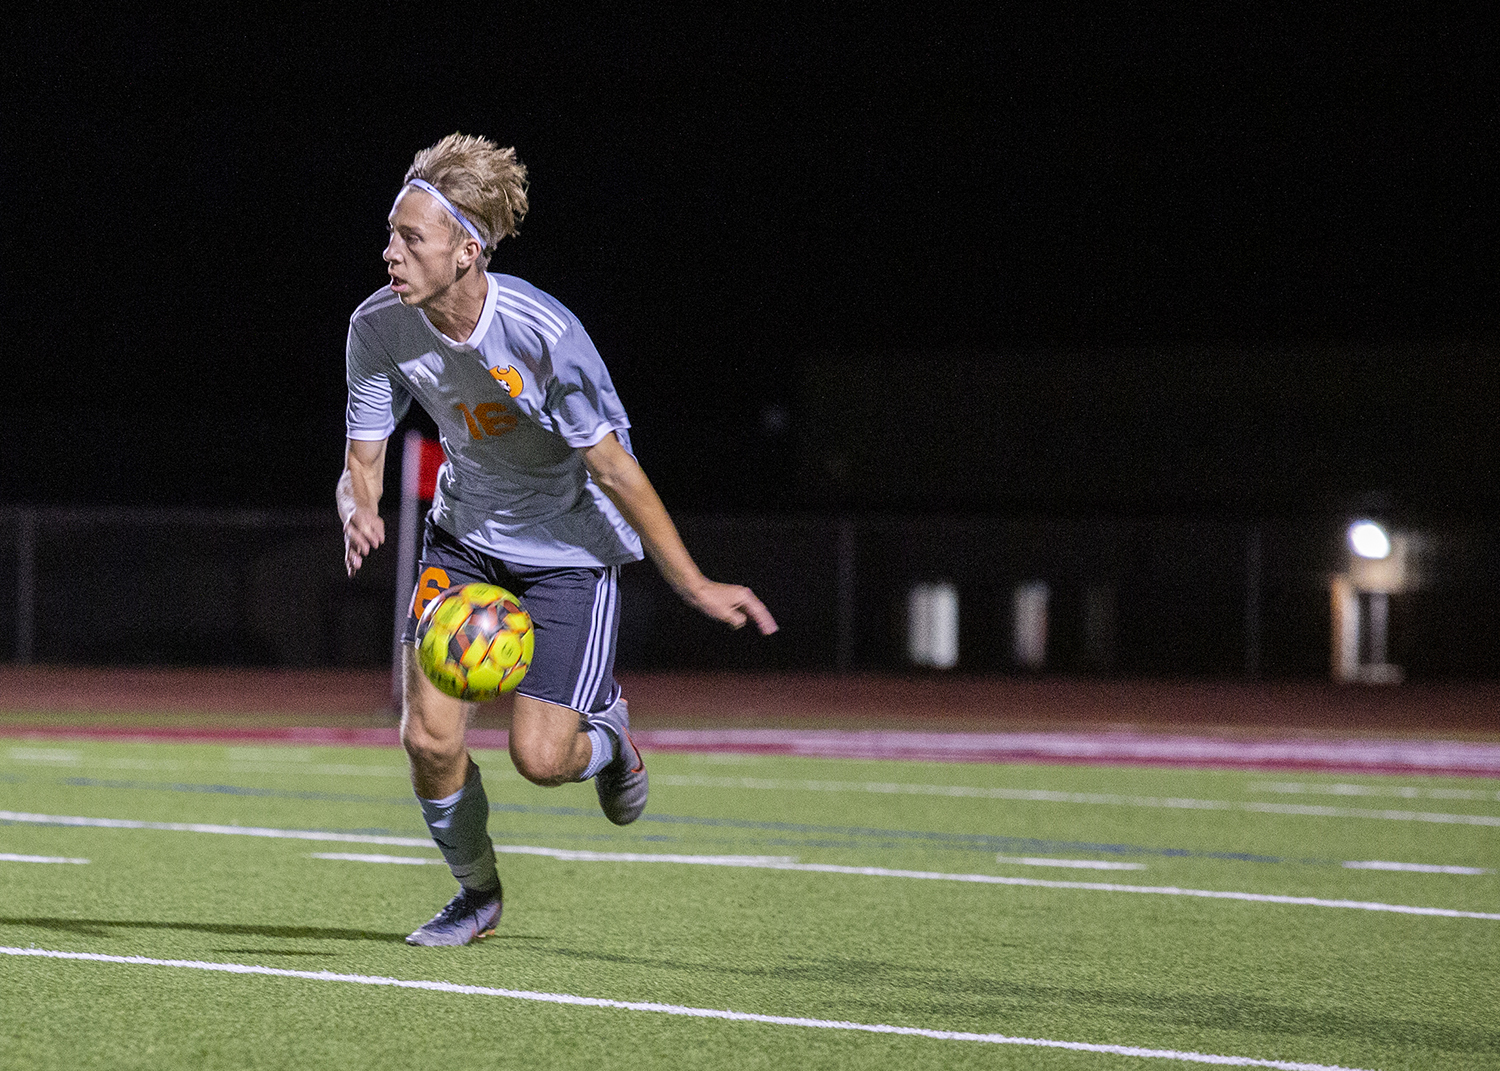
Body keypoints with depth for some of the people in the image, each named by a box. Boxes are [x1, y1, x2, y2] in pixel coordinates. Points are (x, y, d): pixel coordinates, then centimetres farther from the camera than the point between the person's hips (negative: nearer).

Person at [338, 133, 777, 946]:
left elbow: (612, 467, -23)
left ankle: (605, 736, 28)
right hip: (465, 537, 4)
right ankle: (476, 892, 21)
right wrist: (358, 511, -34)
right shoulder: (380, 327, -17)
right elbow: (362, 462, -9)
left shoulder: (543, 334, -31)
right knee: (428, 736, -8)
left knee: (539, 756, -11)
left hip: (569, 547, -4)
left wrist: (693, 585, -20)